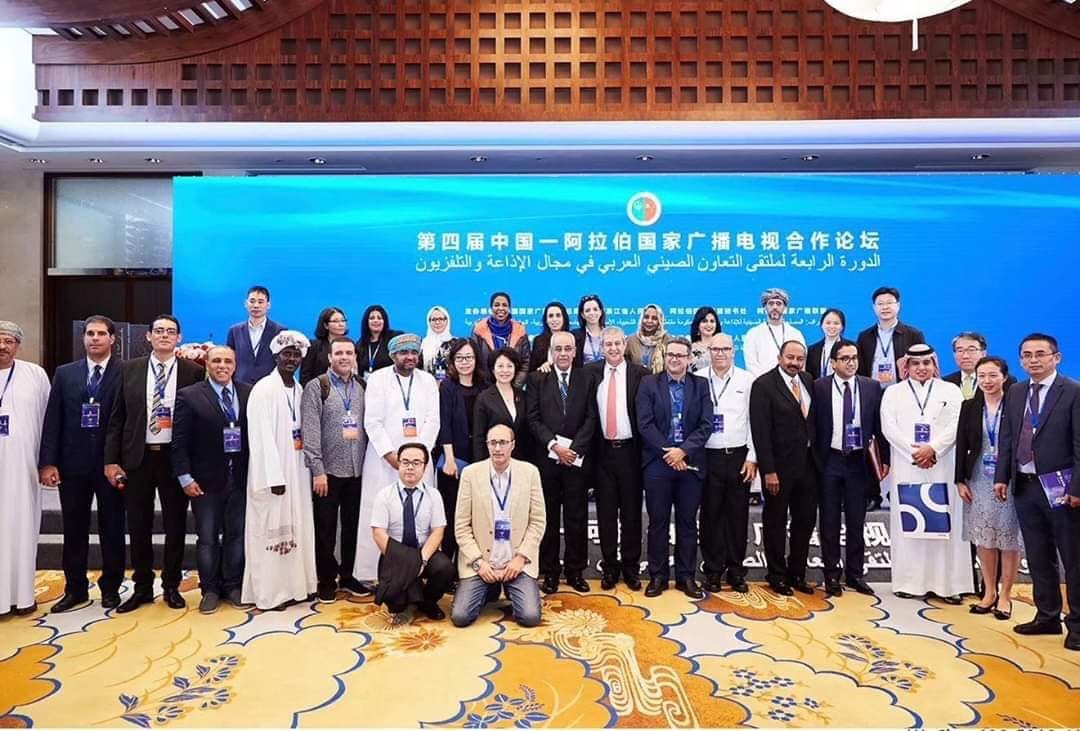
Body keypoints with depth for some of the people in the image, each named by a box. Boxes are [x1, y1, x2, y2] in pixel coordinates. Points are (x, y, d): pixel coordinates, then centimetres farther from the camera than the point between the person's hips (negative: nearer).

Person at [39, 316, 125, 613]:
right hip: (72, 463, 3)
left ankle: (110, 588, 21)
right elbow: (53, 420, 4)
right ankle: (76, 590, 24)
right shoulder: (64, 373, 8)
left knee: (112, 529, 7)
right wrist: (47, 462, -3)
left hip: (111, 463, -3)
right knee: (74, 530, 11)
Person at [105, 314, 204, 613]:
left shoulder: (193, 371, -3)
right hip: (137, 457, 2)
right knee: (138, 526, 10)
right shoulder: (129, 369, 4)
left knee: (175, 525, 8)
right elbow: (117, 418, 5)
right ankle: (142, 587, 25)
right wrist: (111, 460, -1)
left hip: (175, 457, -2)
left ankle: (171, 586, 23)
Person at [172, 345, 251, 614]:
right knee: (207, 537, 7)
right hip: (206, 479, -2)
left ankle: (233, 585, 24)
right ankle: (210, 589, 20)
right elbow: (179, 441, -4)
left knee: (237, 534, 10)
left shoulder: (249, 394, 3)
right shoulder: (189, 396, -3)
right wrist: (185, 478, -9)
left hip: (241, 478, 2)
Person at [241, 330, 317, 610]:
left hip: (297, 469, 7)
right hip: (273, 471, -7)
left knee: (296, 527, 12)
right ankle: (270, 592, 10)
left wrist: (306, 467, 4)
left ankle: (294, 585, 23)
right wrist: (275, 477, -21)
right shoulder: (264, 389, -12)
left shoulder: (299, 390, 9)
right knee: (272, 530, 0)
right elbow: (262, 436, -17)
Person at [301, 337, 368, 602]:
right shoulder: (316, 387, -4)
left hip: (357, 470, 4)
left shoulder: (362, 387, 8)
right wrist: (317, 470, -14)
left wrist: (367, 462, 3)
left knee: (352, 526, 11)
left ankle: (347, 575, 25)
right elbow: (310, 432, -10)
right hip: (328, 470, -3)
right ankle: (326, 580, 21)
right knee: (325, 528, 7)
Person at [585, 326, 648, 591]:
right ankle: (610, 566, 21)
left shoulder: (640, 373, -3)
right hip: (603, 450, 2)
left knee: (631, 512, 8)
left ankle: (631, 566, 21)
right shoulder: (591, 372, 3)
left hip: (630, 450, -1)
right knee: (606, 512, 9)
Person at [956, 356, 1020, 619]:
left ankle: (1005, 595, 18)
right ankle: (989, 592, 21)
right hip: (979, 480, 3)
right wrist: (960, 481, 1)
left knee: (1010, 538, 4)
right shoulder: (969, 407, 4)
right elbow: (961, 446, 5)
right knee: (983, 538, 8)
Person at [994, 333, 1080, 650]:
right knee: (1038, 558, 14)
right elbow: (1006, 437, 11)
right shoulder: (1016, 392, 9)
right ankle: (1047, 617, 26)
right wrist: (1002, 477, 4)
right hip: (1025, 486, 5)